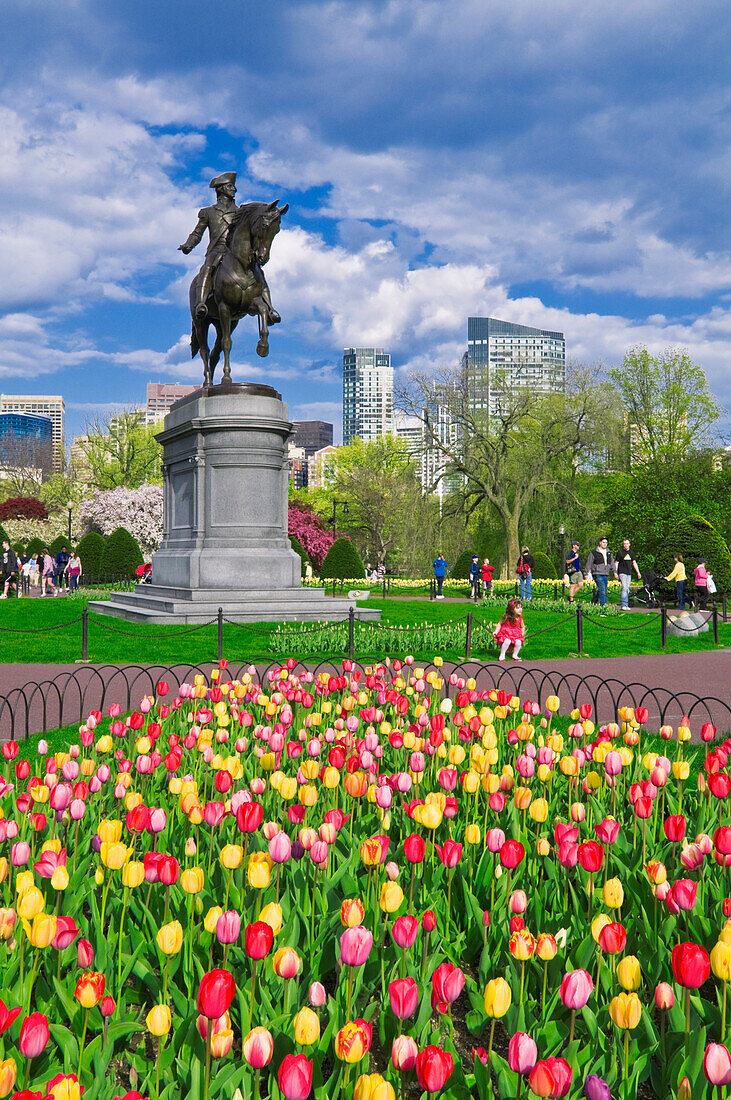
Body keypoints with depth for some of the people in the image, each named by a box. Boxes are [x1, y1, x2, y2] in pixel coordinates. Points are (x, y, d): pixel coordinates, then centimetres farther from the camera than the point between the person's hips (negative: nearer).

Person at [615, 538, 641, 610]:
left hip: (629, 573, 5)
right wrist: (615, 573, -3)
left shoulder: (631, 552, 13)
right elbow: (616, 563, 3)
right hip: (622, 573, -5)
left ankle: (626, 605, 11)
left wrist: (638, 572, 6)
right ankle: (623, 605, -17)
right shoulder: (620, 552, 0)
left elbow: (634, 563, 13)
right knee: (624, 588, -16)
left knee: (627, 589, 6)